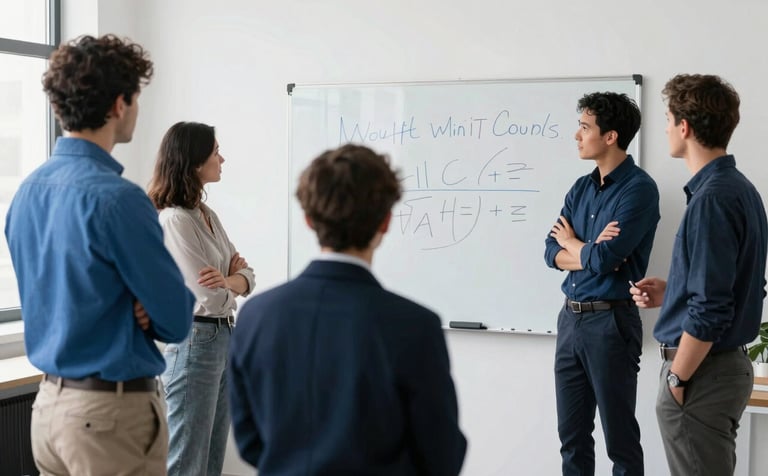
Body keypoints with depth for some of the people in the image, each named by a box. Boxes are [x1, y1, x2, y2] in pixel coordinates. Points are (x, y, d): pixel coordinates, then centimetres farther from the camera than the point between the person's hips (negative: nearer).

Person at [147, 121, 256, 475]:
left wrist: (227, 281, -13)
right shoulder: (174, 220, -16)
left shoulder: (207, 214, 11)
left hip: (224, 339, 9)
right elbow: (212, 298, -19)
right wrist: (232, 276, 1)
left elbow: (245, 276, 8)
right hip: (194, 342, -9)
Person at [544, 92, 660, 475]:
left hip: (610, 321, -7)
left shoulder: (639, 189, -12)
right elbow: (552, 253, 5)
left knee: (620, 438, 4)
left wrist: (573, 243, 0)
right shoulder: (581, 188, 10)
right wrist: (591, 251, -13)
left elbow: (603, 260, -20)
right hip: (570, 318, 7)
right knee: (572, 434, 13)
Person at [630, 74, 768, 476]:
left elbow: (710, 310, -24)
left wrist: (676, 378, -14)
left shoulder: (711, 200, -21)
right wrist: (671, 293, 9)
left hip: (703, 373, -10)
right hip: (728, 363, 10)